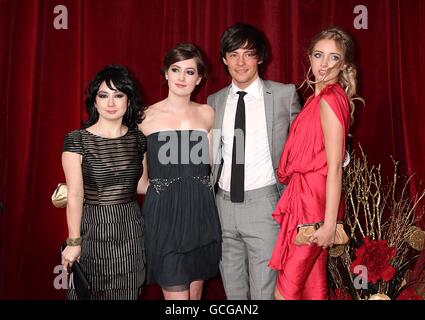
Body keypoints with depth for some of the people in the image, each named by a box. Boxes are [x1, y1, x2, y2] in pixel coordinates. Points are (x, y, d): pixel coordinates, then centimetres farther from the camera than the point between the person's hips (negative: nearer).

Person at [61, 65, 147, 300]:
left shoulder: (138, 138, 3)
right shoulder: (76, 140, -7)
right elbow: (75, 195, -11)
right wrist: (74, 242, -13)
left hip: (131, 230, 3)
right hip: (93, 229, -3)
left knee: (127, 293, 12)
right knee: (90, 292, 11)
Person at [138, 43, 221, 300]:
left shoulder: (207, 113, 9)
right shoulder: (148, 115, 0)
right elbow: (139, 177, 6)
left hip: (200, 212, 3)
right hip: (164, 213, -3)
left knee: (195, 293, 12)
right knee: (177, 296, -3)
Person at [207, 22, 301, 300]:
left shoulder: (284, 94, -1)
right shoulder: (215, 101, 8)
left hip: (264, 205, -3)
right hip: (224, 205, 4)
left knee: (264, 290, 2)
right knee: (232, 290, 16)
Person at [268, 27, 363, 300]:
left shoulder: (329, 100, -14)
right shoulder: (320, 96, 14)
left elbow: (335, 167, -18)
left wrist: (330, 224, -19)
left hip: (312, 203, -9)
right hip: (307, 198, 9)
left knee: (285, 291, 0)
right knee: (314, 286, 18)